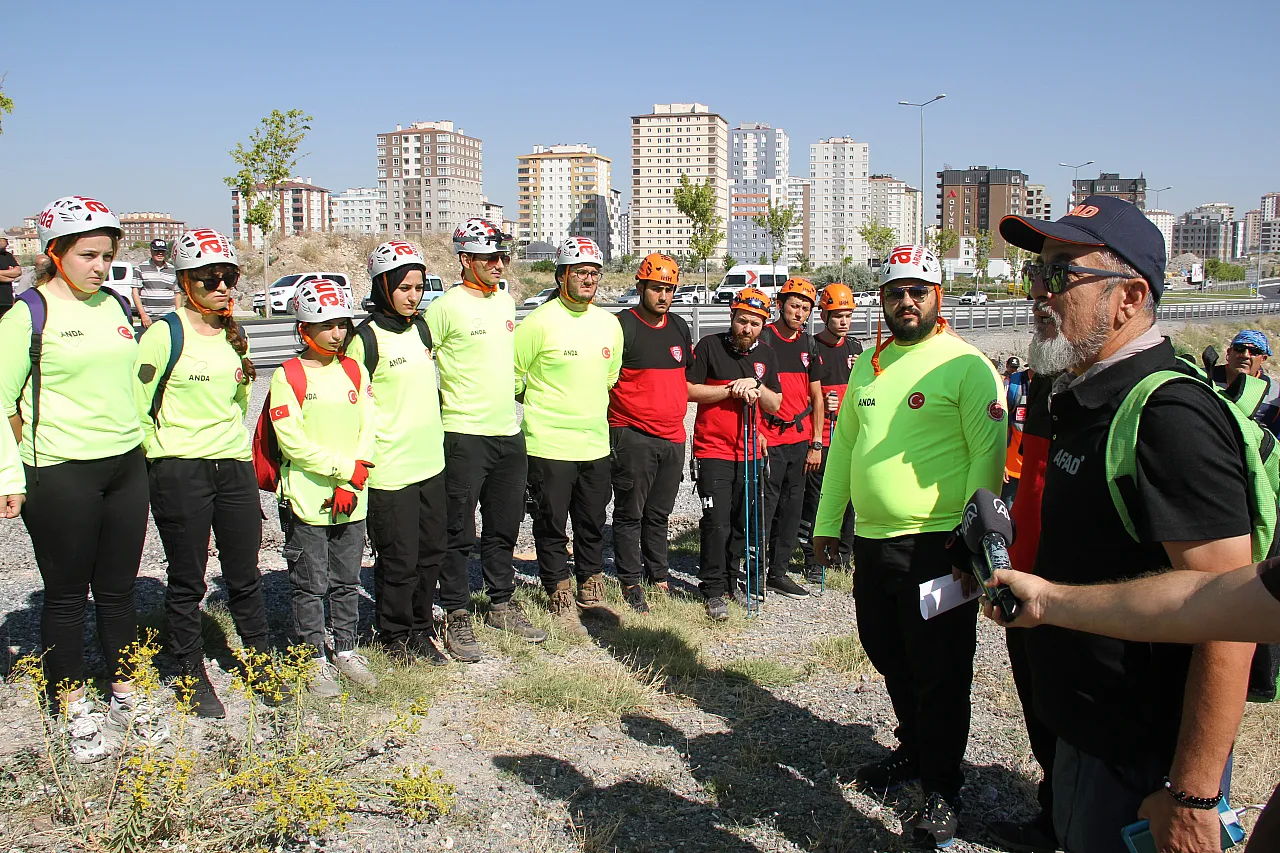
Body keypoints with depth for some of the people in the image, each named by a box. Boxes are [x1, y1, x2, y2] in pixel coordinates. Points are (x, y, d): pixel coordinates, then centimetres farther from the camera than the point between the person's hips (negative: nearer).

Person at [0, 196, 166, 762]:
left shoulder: (117, 306, 10)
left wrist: (143, 441, 20)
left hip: (126, 466, 5)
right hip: (60, 475, -5)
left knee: (118, 588, 14)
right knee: (66, 593, 7)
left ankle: (126, 694, 28)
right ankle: (73, 708, 21)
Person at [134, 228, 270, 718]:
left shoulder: (233, 335, 11)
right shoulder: (164, 335, -9)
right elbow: (135, 407, -9)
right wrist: (161, 456, -6)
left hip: (235, 466, 5)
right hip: (180, 473, -5)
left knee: (245, 576, 12)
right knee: (186, 582, 6)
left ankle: (263, 663, 27)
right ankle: (193, 677, 20)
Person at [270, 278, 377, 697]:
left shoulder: (355, 371, 8)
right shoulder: (288, 376, -6)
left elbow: (367, 431, 3)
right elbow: (293, 443, -12)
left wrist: (349, 485, -8)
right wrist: (347, 469, -13)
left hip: (351, 501, 4)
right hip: (306, 500, -4)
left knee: (346, 581, 14)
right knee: (310, 585, 5)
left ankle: (346, 650, 27)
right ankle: (316, 659, 17)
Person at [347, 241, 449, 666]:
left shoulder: (420, 328, 10)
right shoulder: (366, 337, -11)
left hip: (430, 460, 7)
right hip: (389, 467, -7)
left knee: (431, 551, 13)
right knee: (399, 558, 1)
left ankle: (420, 630, 28)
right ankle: (395, 636, 20)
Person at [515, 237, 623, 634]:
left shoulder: (609, 323, 7)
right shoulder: (539, 322, -11)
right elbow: (512, 377, -4)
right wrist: (542, 403, 6)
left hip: (596, 444, 6)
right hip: (549, 444, -5)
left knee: (593, 526, 15)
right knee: (552, 526, 4)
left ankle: (591, 595, 30)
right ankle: (560, 600, 17)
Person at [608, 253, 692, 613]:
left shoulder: (680, 327, 13)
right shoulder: (622, 326, -8)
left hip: (673, 436, 6)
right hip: (632, 436, -6)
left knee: (659, 513, 15)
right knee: (630, 513, 1)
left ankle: (659, 577, 25)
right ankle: (631, 584, 10)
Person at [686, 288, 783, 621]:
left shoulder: (767, 356, 11)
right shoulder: (710, 346, -3)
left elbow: (775, 405, 11)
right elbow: (689, 390, -7)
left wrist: (755, 385, -8)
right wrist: (733, 389, -14)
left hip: (749, 453, 5)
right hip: (713, 450, -5)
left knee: (742, 523, 11)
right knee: (717, 523, -9)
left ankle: (731, 581, 26)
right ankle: (713, 591, 2)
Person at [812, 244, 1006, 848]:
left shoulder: (967, 366, -8)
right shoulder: (868, 366, 13)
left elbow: (987, 455, -12)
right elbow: (843, 445, 18)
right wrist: (827, 521, 17)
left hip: (936, 545, -7)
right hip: (871, 542, 7)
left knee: (938, 674, 3)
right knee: (889, 657, 19)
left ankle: (941, 789, 19)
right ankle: (914, 750, 40)